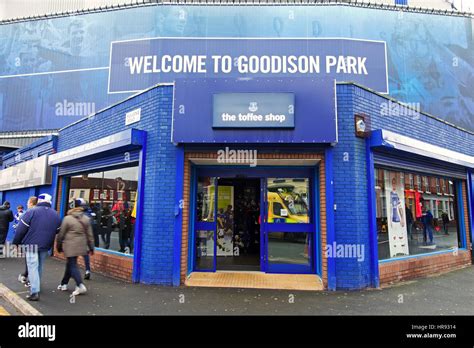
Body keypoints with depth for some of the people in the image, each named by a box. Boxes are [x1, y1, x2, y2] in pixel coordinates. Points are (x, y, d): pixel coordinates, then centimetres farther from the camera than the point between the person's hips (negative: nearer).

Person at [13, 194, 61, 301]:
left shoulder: (31, 211, -9)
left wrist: (16, 242, 2)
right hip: (46, 246, 4)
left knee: (33, 266, -2)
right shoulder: (55, 214, 6)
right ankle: (36, 286, 31)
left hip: (32, 244, -4)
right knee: (39, 266, 19)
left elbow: (21, 229, -8)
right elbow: (57, 231, 11)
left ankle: (34, 292, -7)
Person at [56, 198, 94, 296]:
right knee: (70, 264, 18)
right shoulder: (86, 219, 2)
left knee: (72, 265, -2)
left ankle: (80, 285, -12)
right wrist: (91, 247, 12)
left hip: (70, 246, -5)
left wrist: (59, 246, 9)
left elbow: (61, 234, -4)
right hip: (81, 245, 5)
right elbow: (90, 234, 5)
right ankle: (64, 283, 28)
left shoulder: (67, 218, -10)